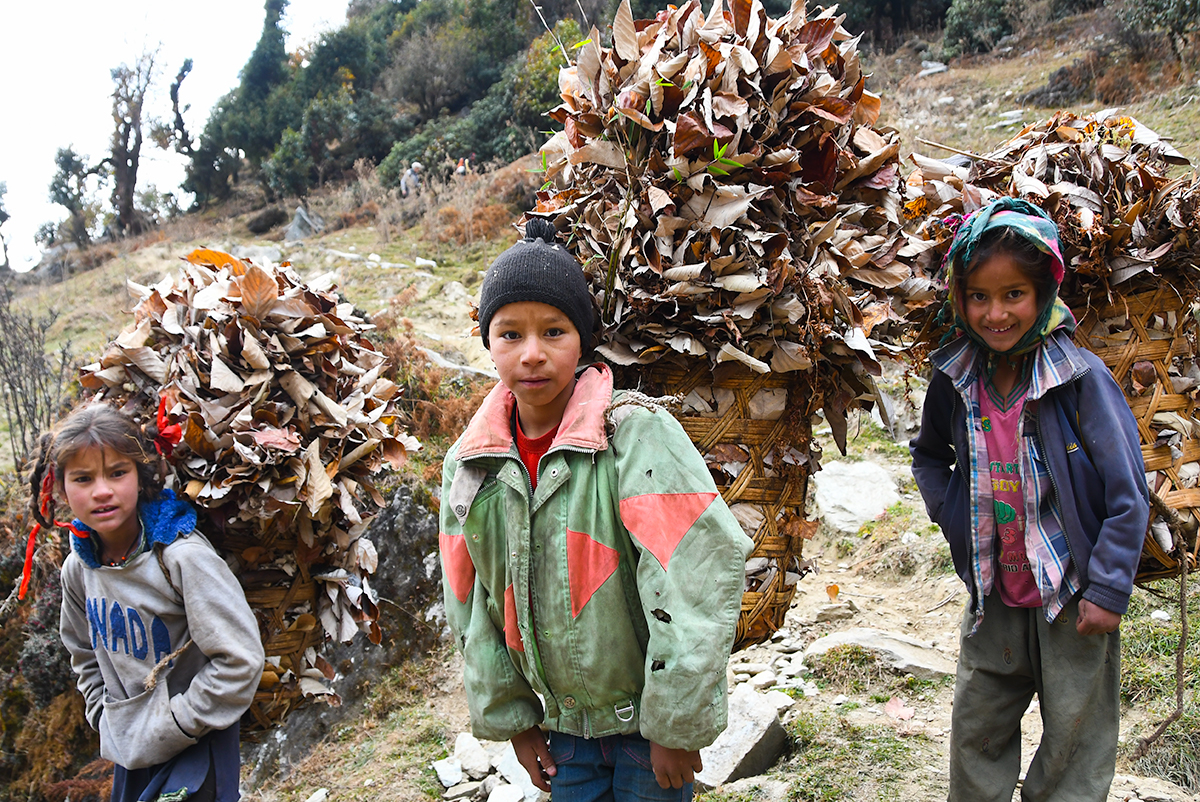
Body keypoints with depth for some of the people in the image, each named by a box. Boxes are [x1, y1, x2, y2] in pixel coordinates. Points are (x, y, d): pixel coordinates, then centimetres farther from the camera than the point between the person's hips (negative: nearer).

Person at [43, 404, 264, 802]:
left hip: (195, 749, -6)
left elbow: (240, 661, -23)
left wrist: (177, 723, -17)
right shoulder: (78, 567, -2)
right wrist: (106, 719, 7)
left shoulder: (181, 556, -23)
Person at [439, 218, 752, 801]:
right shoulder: (468, 465, -4)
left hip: (648, 718, -4)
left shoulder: (638, 434, -21)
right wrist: (509, 717, 7)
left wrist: (675, 725, -18)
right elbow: (472, 607, 5)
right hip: (564, 724, 4)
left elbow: (698, 582, -23)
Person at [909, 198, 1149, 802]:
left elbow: (1128, 495, -13)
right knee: (976, 731, 16)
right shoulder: (956, 379, -4)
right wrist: (952, 514, 2)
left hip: (1073, 594, -4)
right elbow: (928, 455, 17)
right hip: (995, 598, 4)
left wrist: (1108, 591, -14)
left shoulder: (1081, 377, -16)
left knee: (1076, 742, 10)